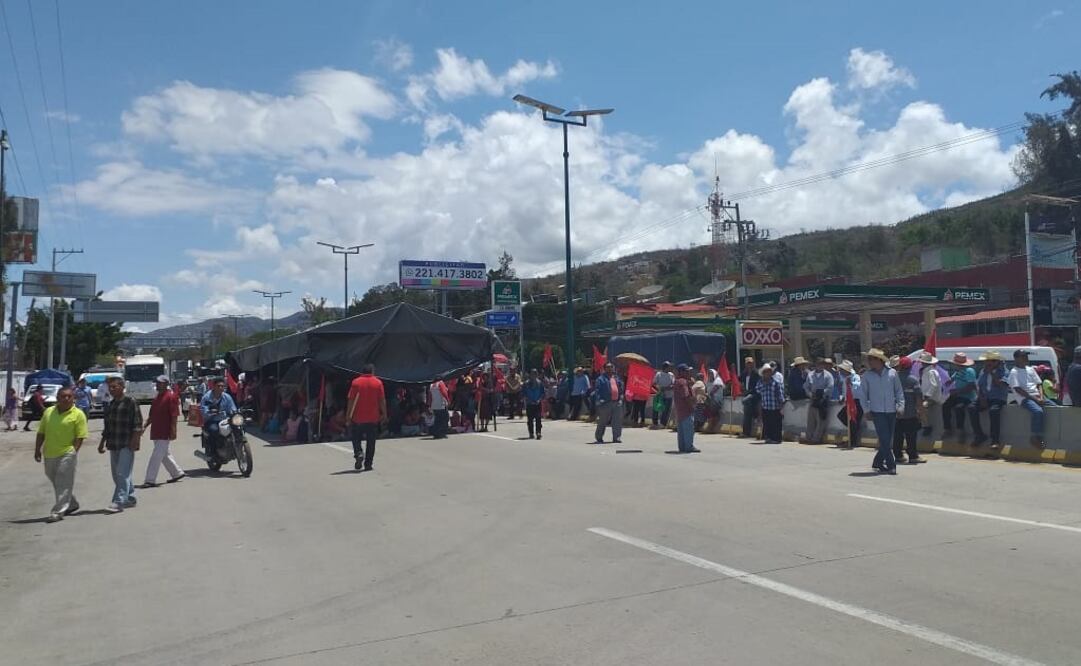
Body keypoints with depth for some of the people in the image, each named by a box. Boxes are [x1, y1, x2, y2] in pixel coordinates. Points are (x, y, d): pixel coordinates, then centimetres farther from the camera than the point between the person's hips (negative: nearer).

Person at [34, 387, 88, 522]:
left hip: (66, 454, -6)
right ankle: (72, 504, 34)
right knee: (55, 482, 18)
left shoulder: (78, 414, -7)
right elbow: (41, 433, 13)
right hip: (49, 454, 7)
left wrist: (73, 451, -16)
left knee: (63, 483, -5)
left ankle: (58, 512, -1)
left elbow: (80, 437, -9)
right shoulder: (48, 412, 8)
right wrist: (37, 449, 8)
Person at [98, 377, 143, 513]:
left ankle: (119, 501, -11)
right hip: (113, 445, 8)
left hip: (127, 445, -8)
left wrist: (134, 441, -18)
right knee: (116, 474, 12)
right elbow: (107, 426, 22)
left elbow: (138, 424, -11)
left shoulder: (130, 402, -7)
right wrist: (102, 442, 20)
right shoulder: (111, 404, 15)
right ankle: (130, 498, 22)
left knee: (123, 473, -11)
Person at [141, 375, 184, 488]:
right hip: (156, 432, 9)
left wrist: (173, 431, -19)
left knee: (157, 456, -9)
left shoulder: (171, 396, -10)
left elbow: (174, 415, -15)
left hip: (165, 433, -9)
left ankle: (150, 480, -7)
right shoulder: (156, 397, 16)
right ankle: (177, 473, 28)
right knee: (164, 454, 16)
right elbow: (151, 415, 21)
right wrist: (145, 426, 10)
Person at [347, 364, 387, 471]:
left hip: (358, 417, 0)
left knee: (356, 438, 13)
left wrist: (349, 415, 1)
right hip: (373, 418, 1)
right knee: (370, 441, 7)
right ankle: (368, 464, 7)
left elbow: (351, 400, -5)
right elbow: (382, 400, -3)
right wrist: (384, 414, 5)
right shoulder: (378, 383, -1)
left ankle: (358, 453, -12)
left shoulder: (356, 382, -2)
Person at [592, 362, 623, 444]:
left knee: (617, 422, 4)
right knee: (602, 421, 0)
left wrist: (621, 399, 10)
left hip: (617, 403, 6)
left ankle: (616, 437, 12)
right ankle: (599, 437, 12)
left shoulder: (616, 378, 18)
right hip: (605, 403, -5)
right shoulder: (601, 378, -2)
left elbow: (621, 389, 21)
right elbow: (597, 390, -7)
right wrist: (598, 400, -17)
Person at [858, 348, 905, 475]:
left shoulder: (892, 373, 2)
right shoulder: (866, 376, 1)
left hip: (891, 411, 2)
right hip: (877, 412, -2)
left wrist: (901, 406, -2)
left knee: (888, 440, 8)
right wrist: (867, 410, -5)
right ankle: (891, 465, -6)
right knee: (885, 440, -9)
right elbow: (863, 395, 3)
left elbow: (899, 391, 7)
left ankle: (877, 462, 24)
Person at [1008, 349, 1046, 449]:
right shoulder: (1014, 372, -2)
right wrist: (1035, 399, -15)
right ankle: (1036, 437, -22)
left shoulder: (1031, 369, 19)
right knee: (1038, 411, -34)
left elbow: (1038, 385, 17)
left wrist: (1041, 398, -2)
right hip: (1025, 399, -7)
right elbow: (1018, 390, -10)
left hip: (1037, 397, 7)